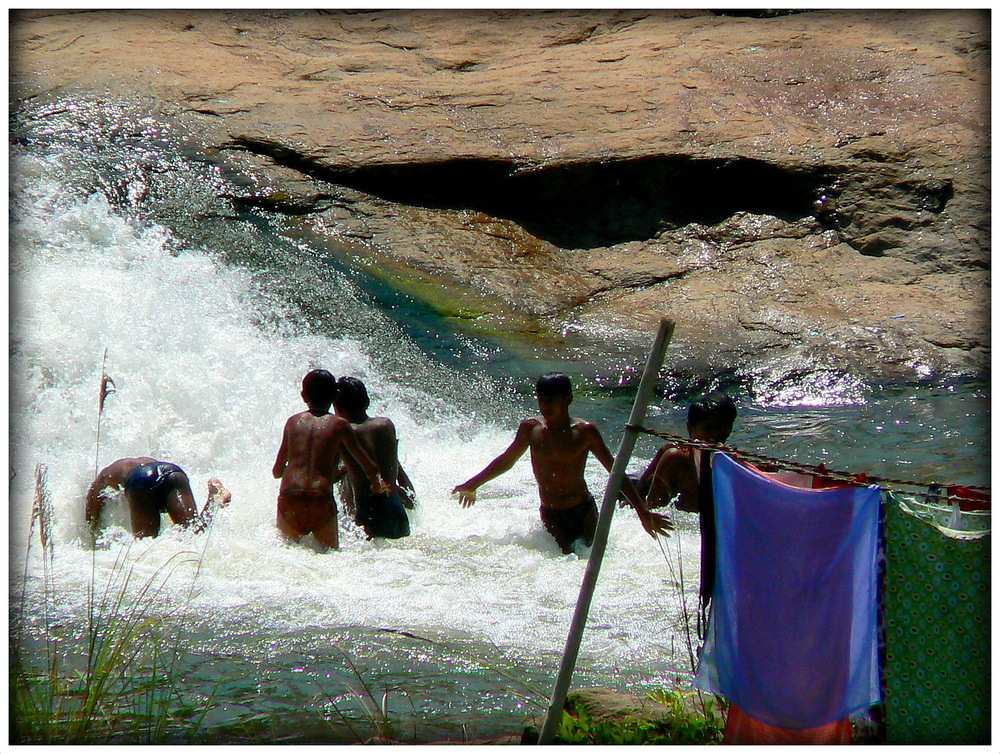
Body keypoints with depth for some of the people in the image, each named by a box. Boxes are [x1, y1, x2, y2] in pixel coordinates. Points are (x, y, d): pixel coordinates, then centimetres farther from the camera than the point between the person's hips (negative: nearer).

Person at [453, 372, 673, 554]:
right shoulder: (531, 428, 0)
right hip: (550, 515, 1)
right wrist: (472, 485, 26)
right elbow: (506, 461, 18)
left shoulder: (584, 432, -8)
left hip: (583, 512, -1)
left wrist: (643, 513, -12)